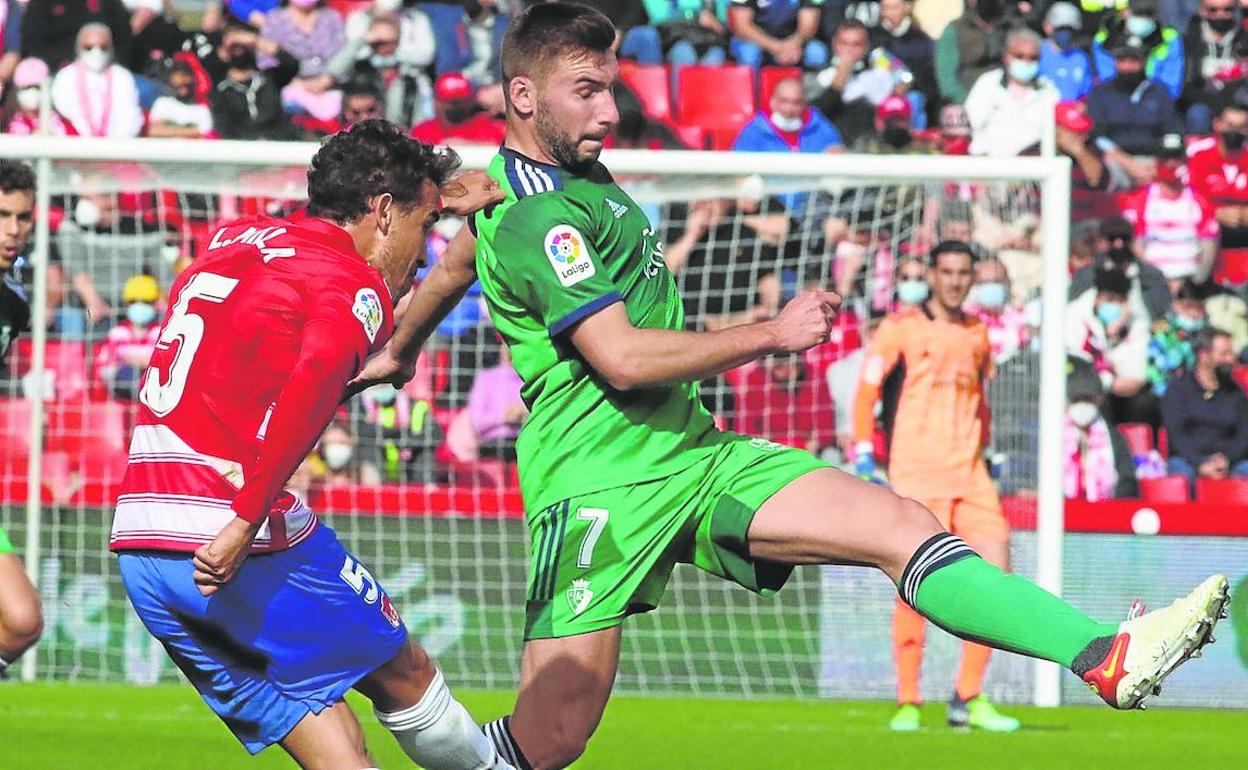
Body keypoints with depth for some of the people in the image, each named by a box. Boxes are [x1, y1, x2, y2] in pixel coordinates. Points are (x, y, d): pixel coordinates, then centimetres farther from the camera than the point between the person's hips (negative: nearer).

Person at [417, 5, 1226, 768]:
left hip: (692, 452, 9)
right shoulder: (535, 216, -15)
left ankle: (1108, 657, -19)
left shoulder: (579, 178, 17)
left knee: (902, 524, -9)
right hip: (599, 488, -9)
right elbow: (620, 356, -23)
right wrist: (771, 335, -16)